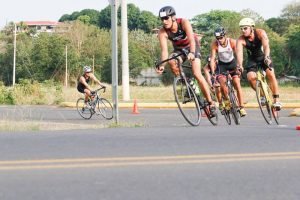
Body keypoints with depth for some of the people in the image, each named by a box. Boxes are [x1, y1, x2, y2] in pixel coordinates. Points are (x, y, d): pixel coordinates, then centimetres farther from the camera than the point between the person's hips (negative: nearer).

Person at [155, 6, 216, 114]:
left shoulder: (184, 22, -31)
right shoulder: (162, 32, -25)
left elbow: (192, 40, -42)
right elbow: (164, 50, -29)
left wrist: (192, 53, -61)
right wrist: (162, 65, -46)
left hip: (192, 47, -3)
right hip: (179, 49, 3)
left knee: (197, 74, -19)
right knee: (171, 62, -31)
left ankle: (210, 102, -10)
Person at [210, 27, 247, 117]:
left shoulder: (232, 42, -23)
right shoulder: (215, 44, -22)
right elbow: (212, 58, -24)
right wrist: (213, 72, -33)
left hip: (232, 63, 0)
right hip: (222, 64, 0)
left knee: (237, 83, -13)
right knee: (222, 82, -23)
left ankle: (241, 107, -10)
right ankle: (226, 100, 3)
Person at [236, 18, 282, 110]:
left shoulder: (260, 33, -26)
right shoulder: (241, 40, -23)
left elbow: (266, 46, -39)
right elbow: (239, 53, -36)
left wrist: (266, 57, -58)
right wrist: (240, 66, -53)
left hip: (263, 56, -1)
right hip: (252, 59, 1)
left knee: (270, 74, -22)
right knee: (250, 77, -21)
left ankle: (276, 100, -13)